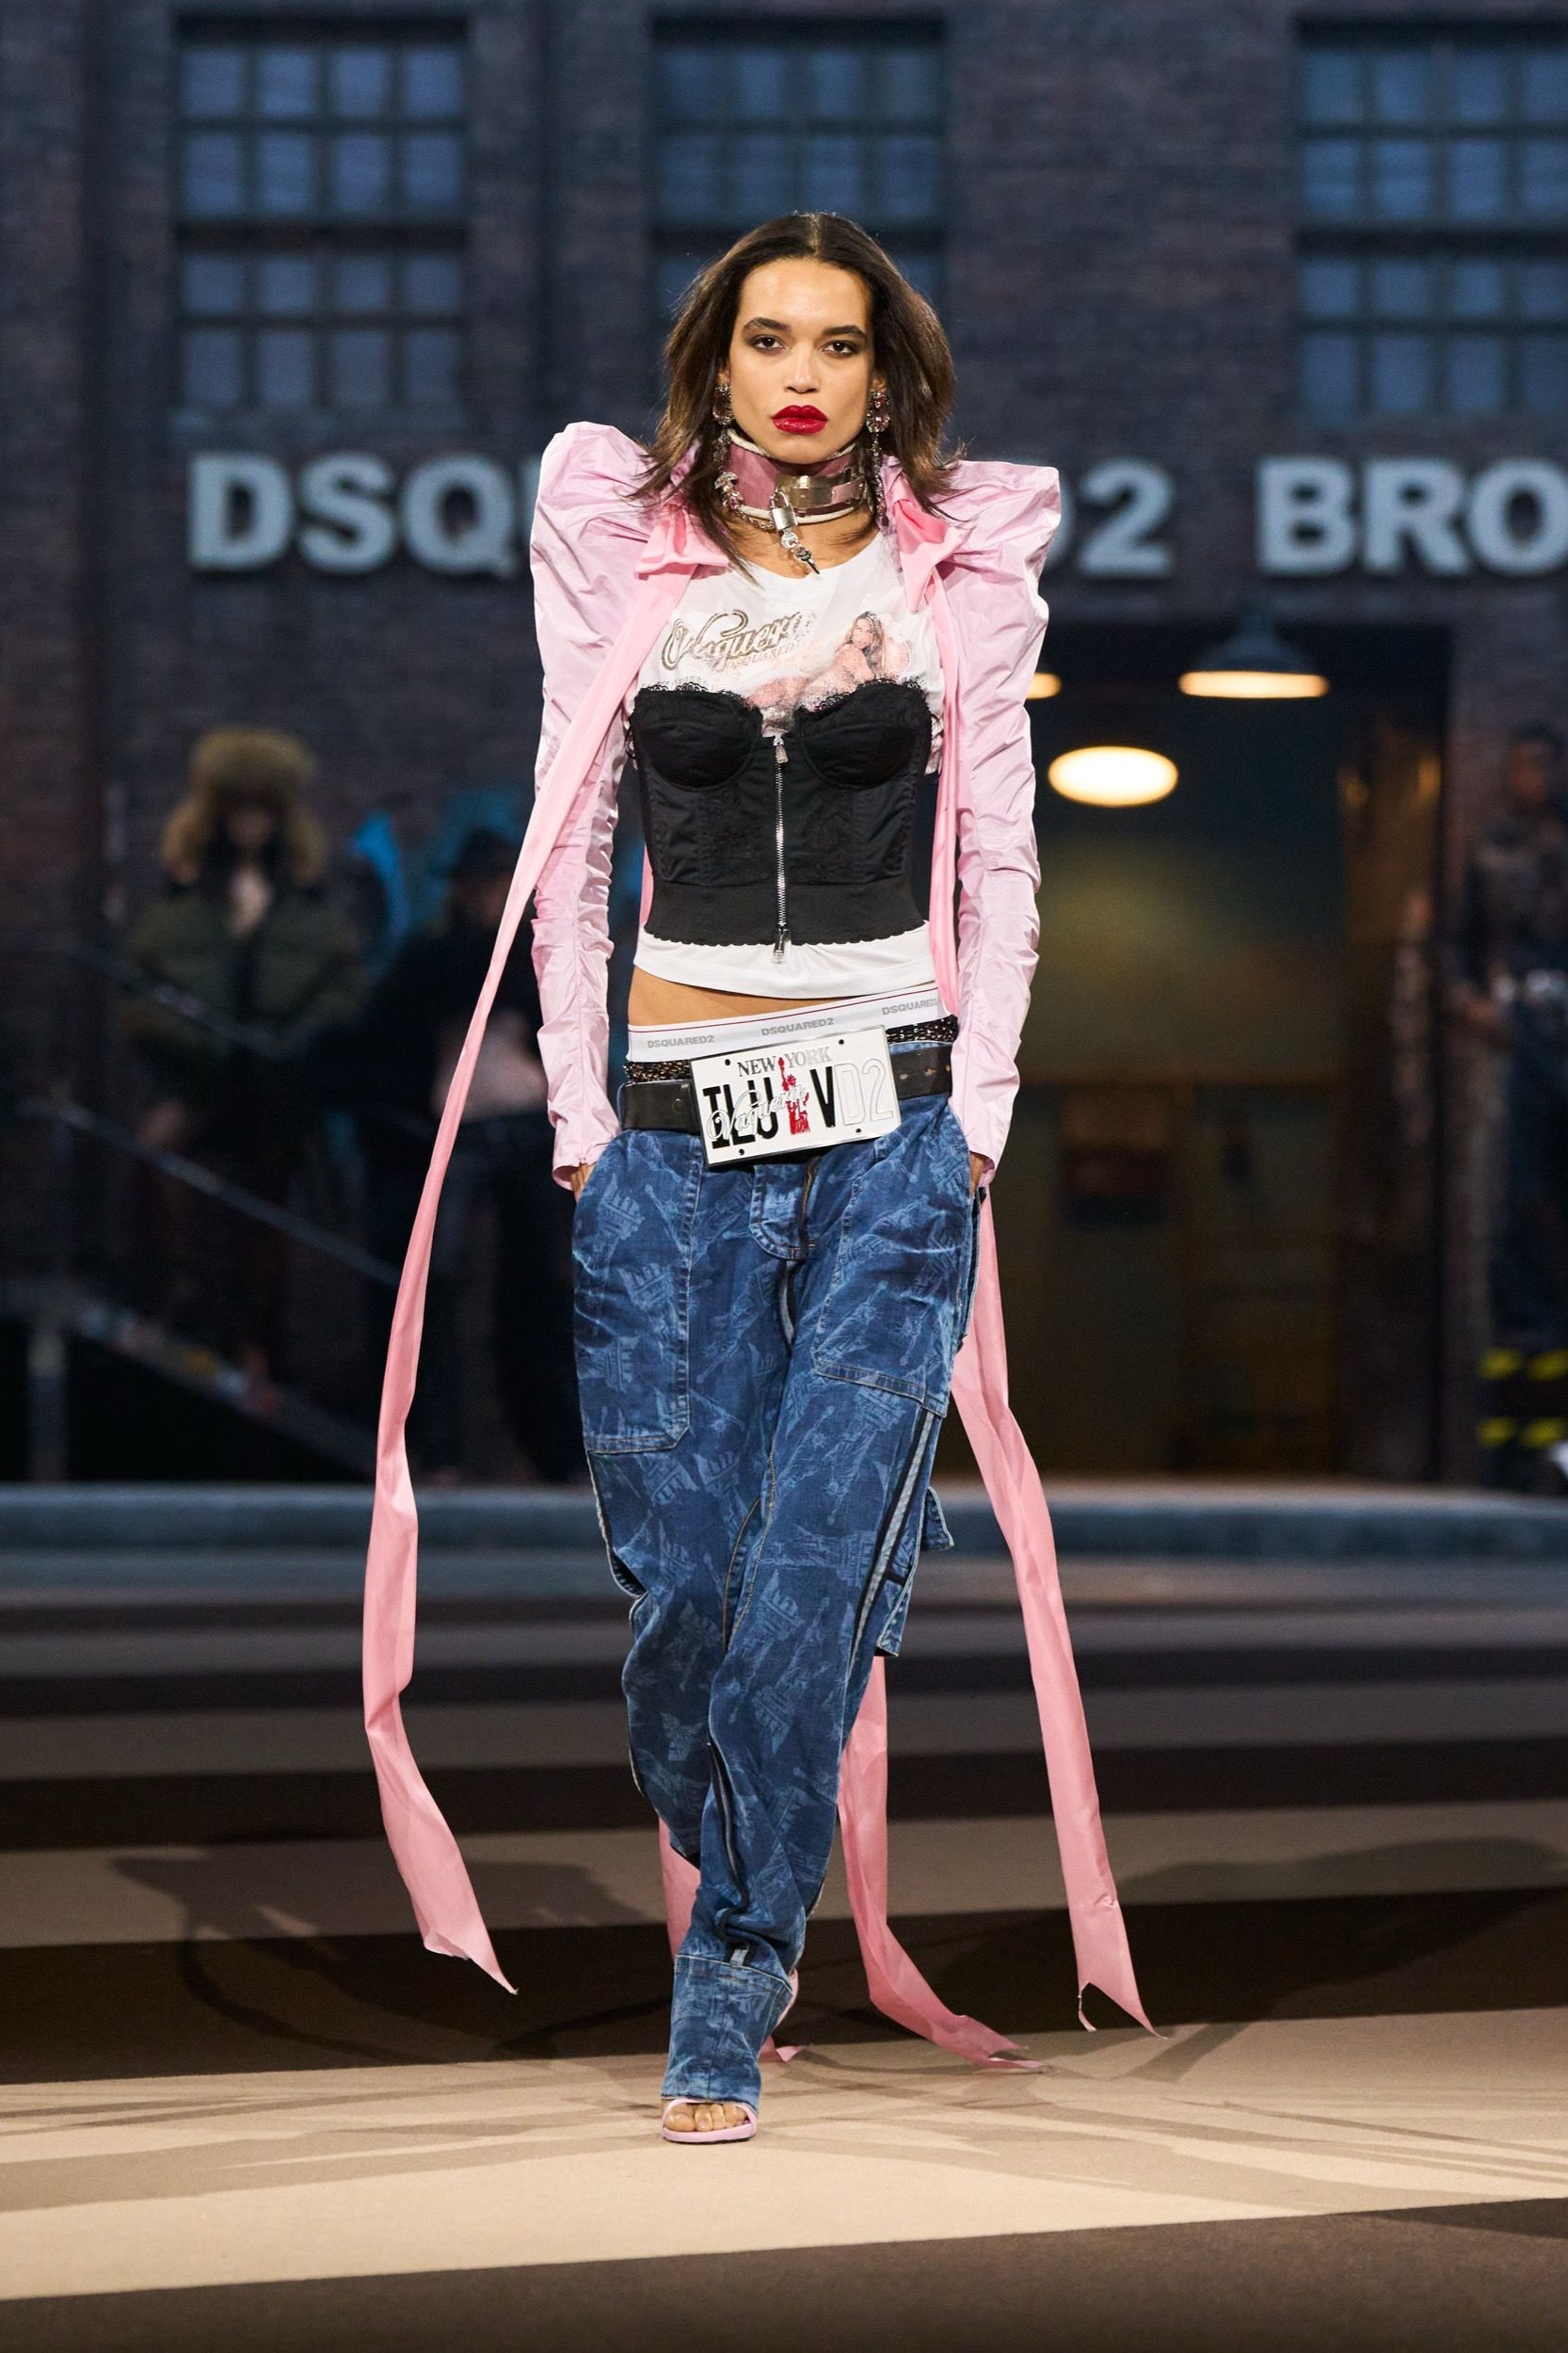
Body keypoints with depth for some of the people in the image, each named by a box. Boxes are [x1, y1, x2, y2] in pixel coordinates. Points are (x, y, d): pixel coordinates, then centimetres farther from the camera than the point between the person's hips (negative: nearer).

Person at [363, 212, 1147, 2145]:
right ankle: (741, 1902, 24)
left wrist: (973, 1121, -1)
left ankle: (728, 1998, -1)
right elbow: (568, 859, 8)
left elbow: (1001, 868, 8)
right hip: (677, 1122, 1)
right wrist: (580, 1119, 1)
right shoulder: (623, 558, 8)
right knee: (677, 1575, 0)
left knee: (816, 1572, -10)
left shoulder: (963, 573, 7)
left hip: (893, 1126, -1)